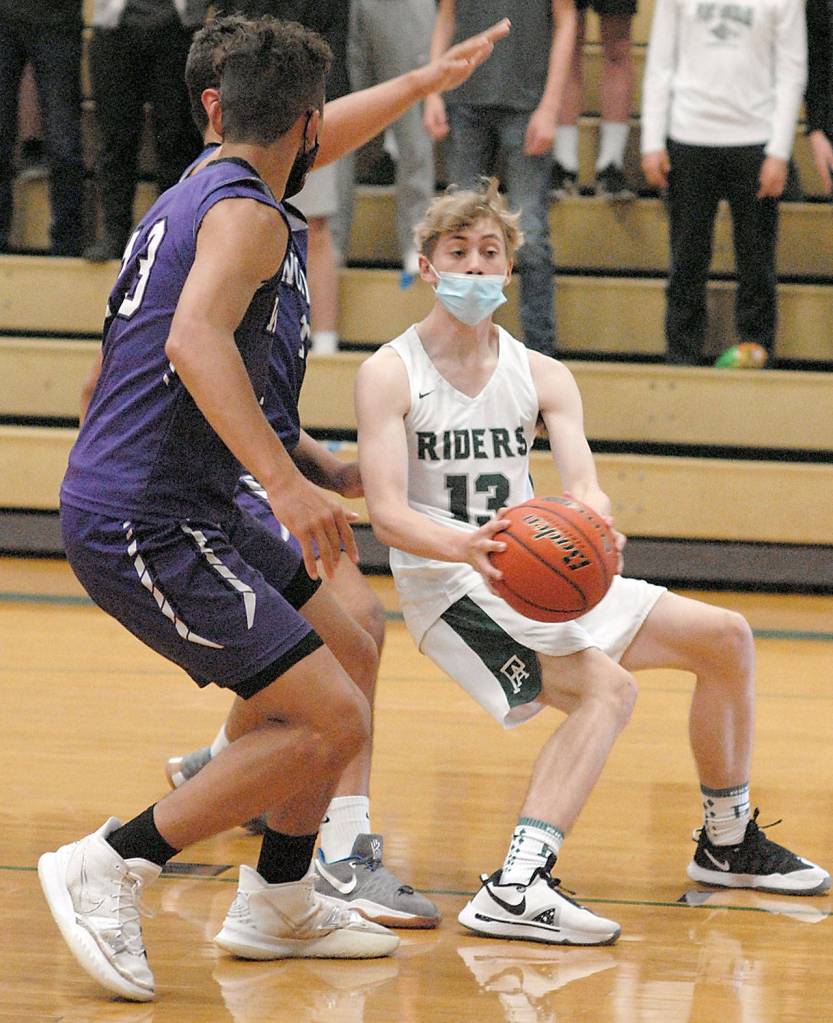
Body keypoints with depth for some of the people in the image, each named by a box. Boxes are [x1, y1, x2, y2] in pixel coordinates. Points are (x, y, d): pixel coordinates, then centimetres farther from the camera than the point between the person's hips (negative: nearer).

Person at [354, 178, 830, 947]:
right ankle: (514, 891, -43)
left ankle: (729, 841, 23)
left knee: (725, 637, 5)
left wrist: (594, 520, -35)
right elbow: (387, 513, -19)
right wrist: (467, 545, -40)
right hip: (450, 588, -7)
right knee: (606, 685, -31)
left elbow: (583, 481, -9)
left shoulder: (541, 377, 6)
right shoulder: (391, 374, -8)